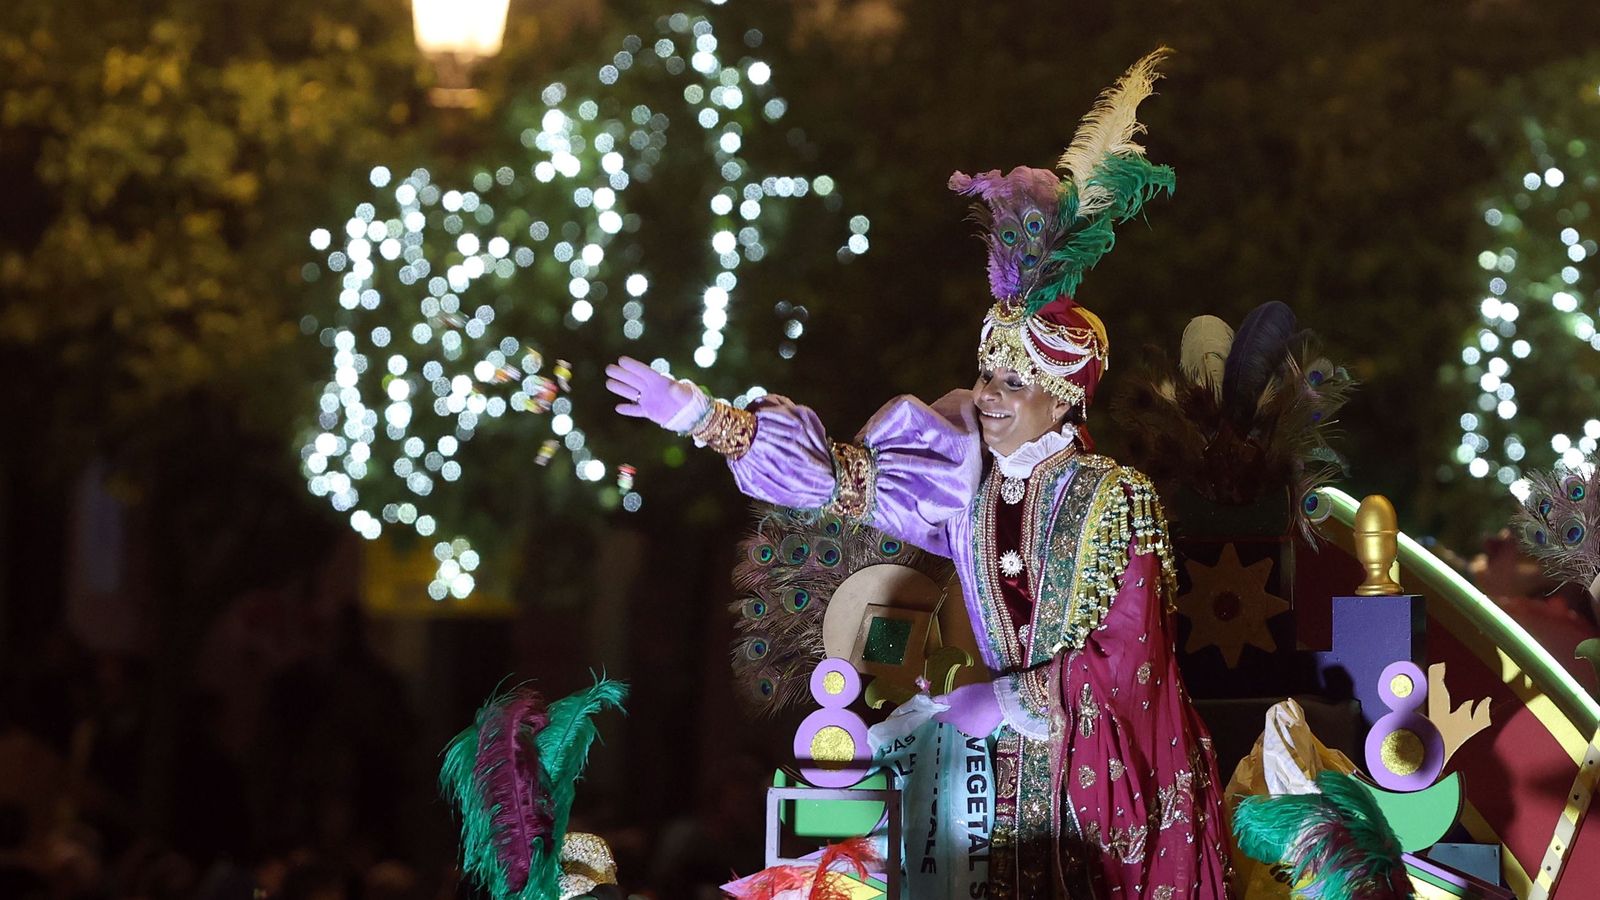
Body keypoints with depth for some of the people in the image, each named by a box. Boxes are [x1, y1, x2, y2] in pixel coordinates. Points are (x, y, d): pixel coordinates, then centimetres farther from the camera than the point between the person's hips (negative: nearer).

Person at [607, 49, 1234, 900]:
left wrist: (1004, 701, -12)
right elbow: (843, 476, 1)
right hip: (1015, 777, 5)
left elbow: (1125, 661, -14)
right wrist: (700, 414, -5)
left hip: (1110, 775, -4)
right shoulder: (964, 484, 2)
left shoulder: (1114, 498, -12)